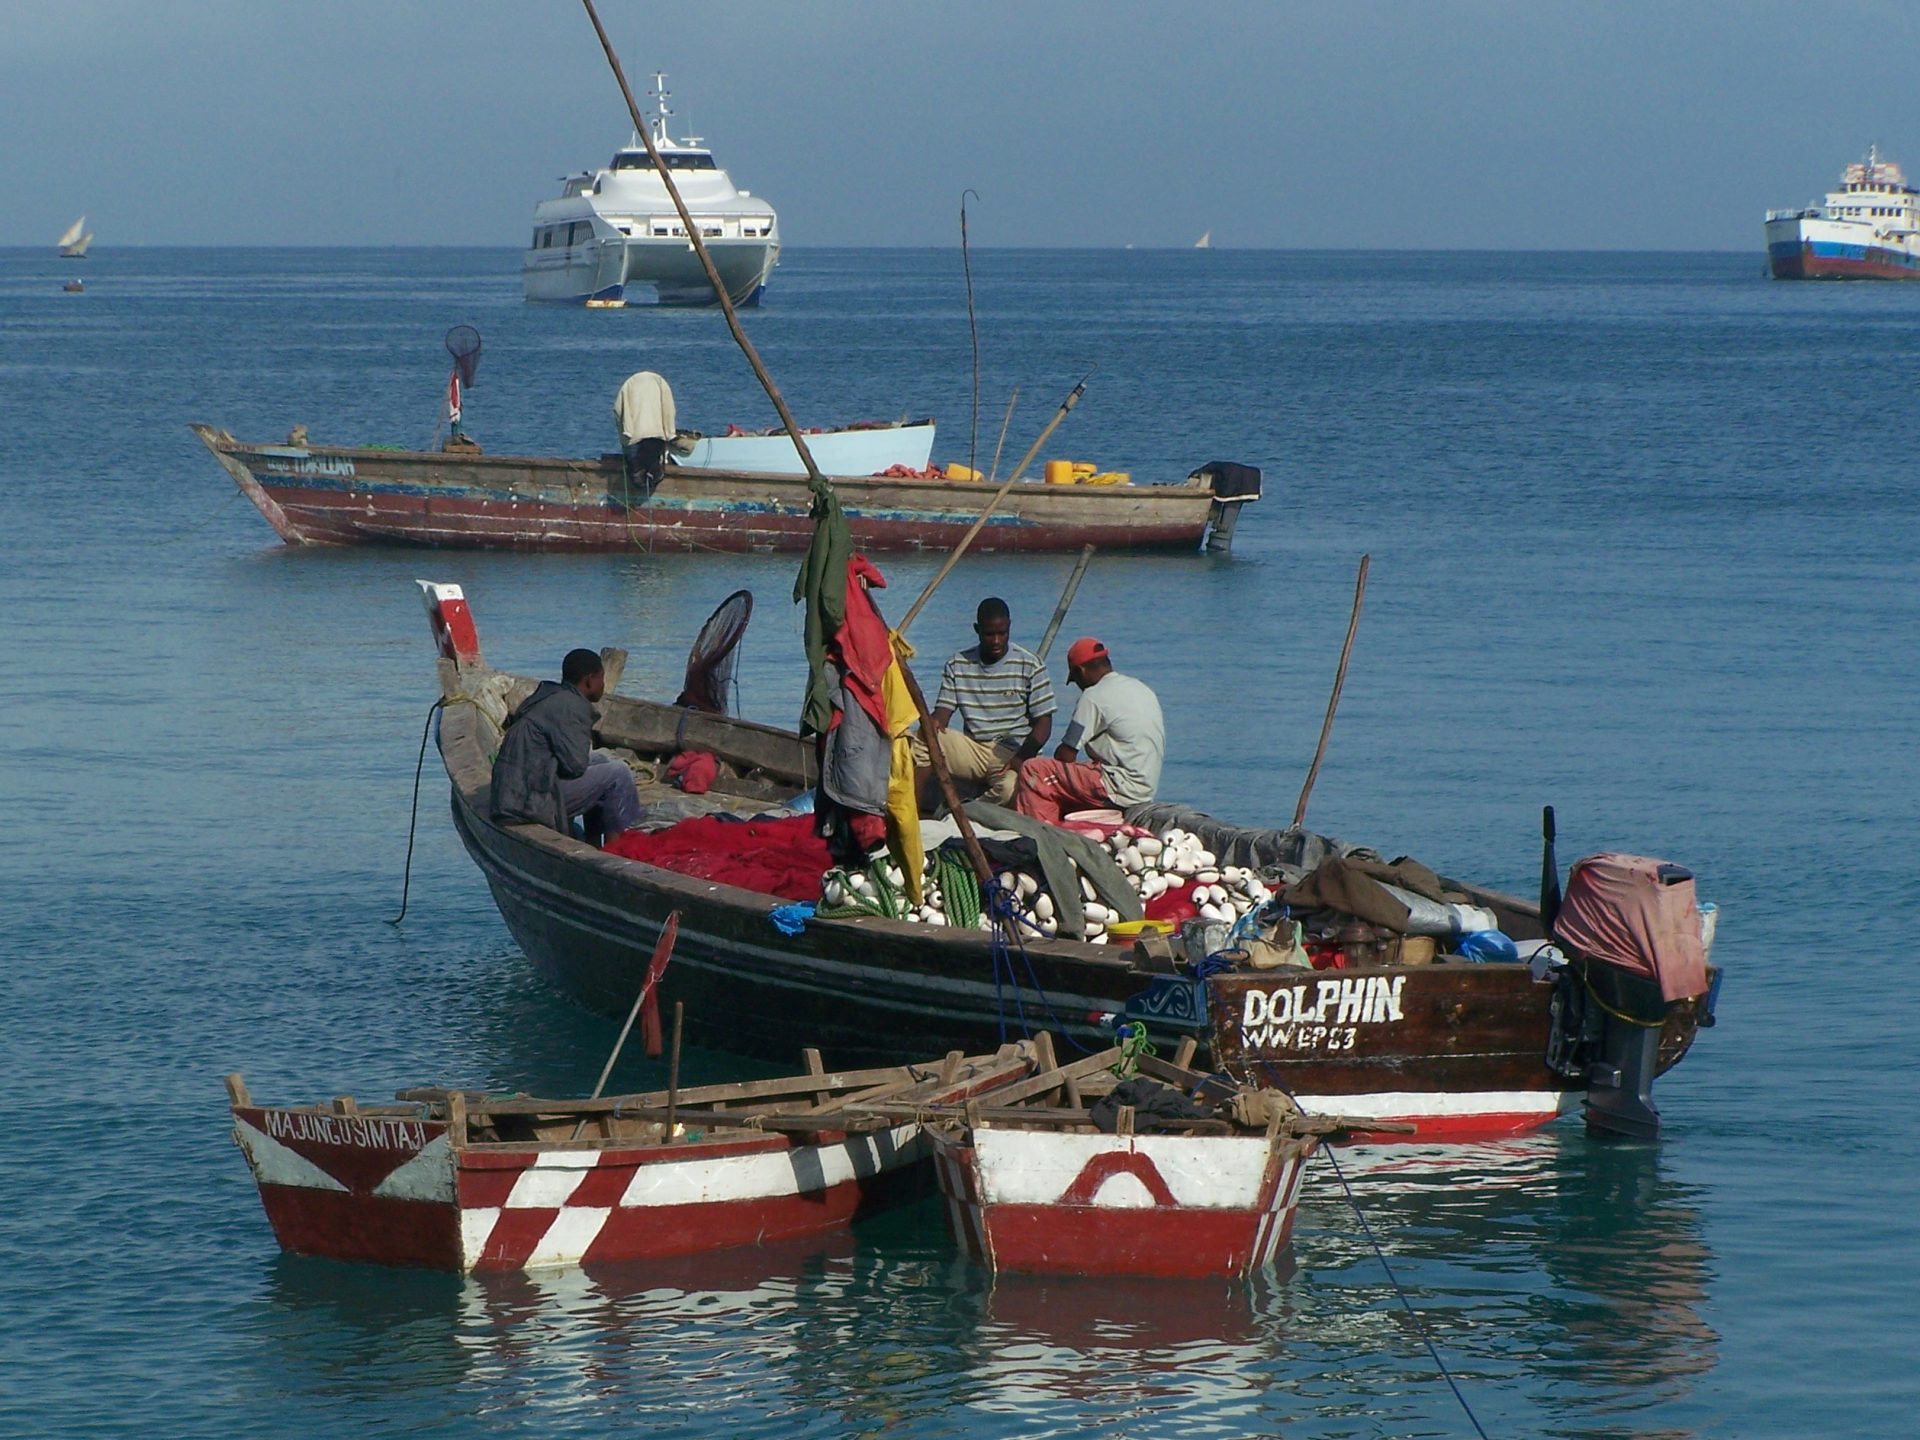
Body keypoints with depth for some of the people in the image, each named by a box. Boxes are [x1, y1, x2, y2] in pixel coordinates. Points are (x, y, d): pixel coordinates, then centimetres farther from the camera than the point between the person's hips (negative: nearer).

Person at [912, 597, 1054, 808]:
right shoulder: (958, 666, 7)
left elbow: (1043, 722, -3)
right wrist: (934, 722, -24)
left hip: (1012, 753, -3)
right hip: (972, 749, 3)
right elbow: (943, 711, 3)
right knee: (922, 742, -22)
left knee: (1010, 788, -37)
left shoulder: (1029, 666, -2)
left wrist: (1022, 757, -20)